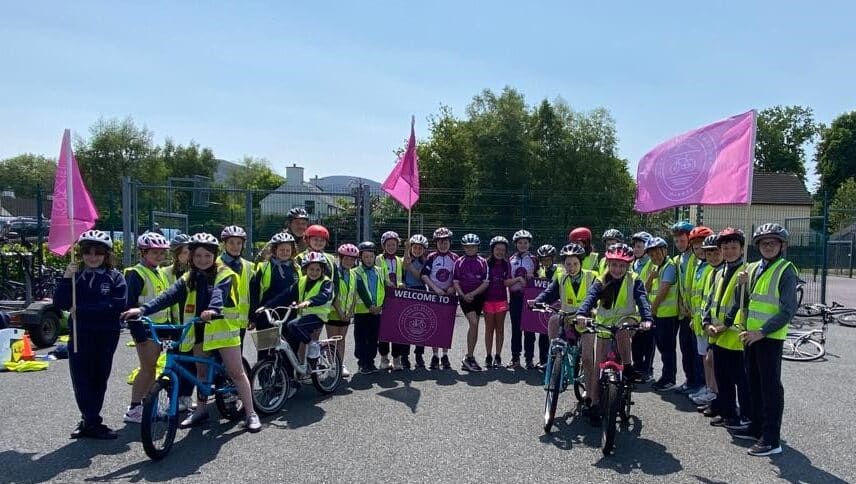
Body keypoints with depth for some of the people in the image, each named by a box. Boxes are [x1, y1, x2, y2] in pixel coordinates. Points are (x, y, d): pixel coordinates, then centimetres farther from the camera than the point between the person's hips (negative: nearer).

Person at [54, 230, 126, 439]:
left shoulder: (115, 277, -1)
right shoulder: (76, 276, 5)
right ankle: (93, 423, 4)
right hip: (80, 335, 1)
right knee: (82, 379, -3)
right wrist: (66, 278, -14)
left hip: (106, 335, -1)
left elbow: (117, 305, -14)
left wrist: (81, 309, -16)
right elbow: (60, 304, -2)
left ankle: (89, 421, 22)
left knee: (99, 379, 7)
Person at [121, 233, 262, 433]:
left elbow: (219, 293, -28)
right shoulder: (188, 279, 7)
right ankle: (201, 410, 33)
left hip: (222, 328, -5)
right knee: (201, 371, 17)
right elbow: (168, 296, -5)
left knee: (236, 372, -2)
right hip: (199, 329, 5)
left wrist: (213, 309, -49)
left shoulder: (223, 274, -7)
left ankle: (250, 414, 4)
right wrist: (142, 309, -21)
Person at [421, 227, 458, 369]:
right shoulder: (432, 257, 0)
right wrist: (435, 288, -15)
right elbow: (424, 275, -6)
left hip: (449, 295, 1)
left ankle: (445, 356, 12)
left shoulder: (455, 258, 3)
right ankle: (435, 356, 7)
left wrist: (453, 287, -12)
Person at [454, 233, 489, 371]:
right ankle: (470, 358, -11)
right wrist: (463, 295, -15)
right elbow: (455, 282, 1)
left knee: (473, 326, 7)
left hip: (478, 297, 3)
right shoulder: (459, 262, 3)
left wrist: (472, 294, -13)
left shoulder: (483, 262, 4)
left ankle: (468, 359, 18)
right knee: (474, 323, -18)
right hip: (464, 297, -2)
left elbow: (485, 283, -3)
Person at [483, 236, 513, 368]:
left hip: (501, 299, 2)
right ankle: (488, 357, 12)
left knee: (500, 328, 5)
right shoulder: (486, 263, -2)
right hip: (488, 299, -2)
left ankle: (498, 357, 12)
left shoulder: (506, 264, 5)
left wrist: (516, 280, -19)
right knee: (489, 328, 5)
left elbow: (507, 282, -2)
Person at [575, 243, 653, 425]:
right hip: (604, 326, 2)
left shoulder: (634, 281, -6)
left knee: (622, 331, -37)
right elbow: (590, 298, -18)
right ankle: (594, 404, 9)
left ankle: (627, 366, -14)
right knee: (598, 364, -1)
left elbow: (642, 300, -19)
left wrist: (647, 319, -38)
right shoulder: (601, 282, -3)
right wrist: (581, 314, -39)